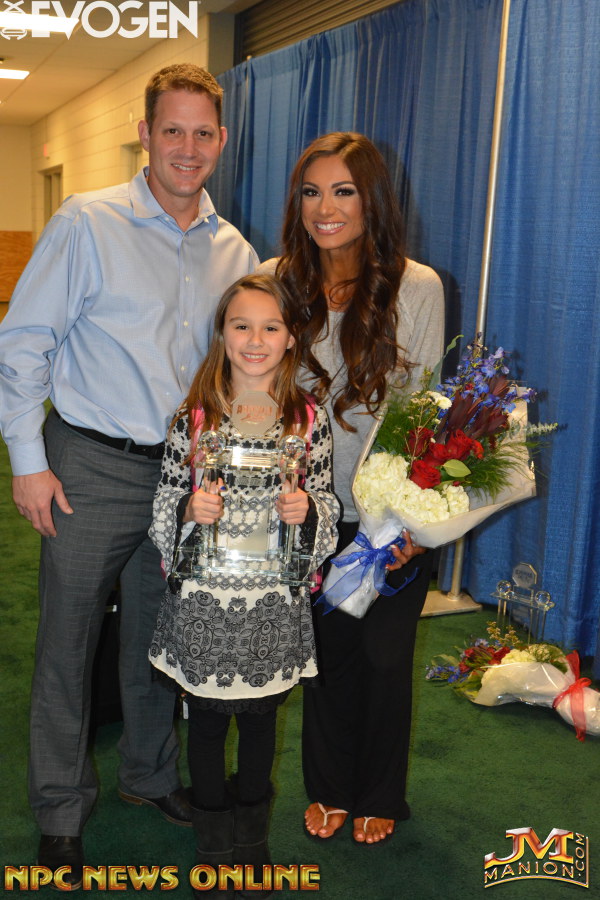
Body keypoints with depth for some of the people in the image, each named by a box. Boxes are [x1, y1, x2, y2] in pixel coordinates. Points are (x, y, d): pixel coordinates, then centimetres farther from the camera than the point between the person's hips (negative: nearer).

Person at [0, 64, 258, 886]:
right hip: (92, 467, -3)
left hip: (185, 471, 4)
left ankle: (152, 773, 38)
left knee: (160, 634, 16)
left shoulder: (235, 252, 7)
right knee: (68, 640, 5)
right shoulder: (88, 224, -6)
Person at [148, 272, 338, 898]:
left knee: (260, 722, 16)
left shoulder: (310, 420, -3)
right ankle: (214, 848, 37)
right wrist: (190, 510, -19)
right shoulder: (192, 418, -5)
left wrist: (306, 510, -17)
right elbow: (164, 519, 1)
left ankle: (252, 843, 40)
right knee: (207, 723, 13)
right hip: (203, 599, 0)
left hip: (273, 604, 1)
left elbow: (326, 519, 3)